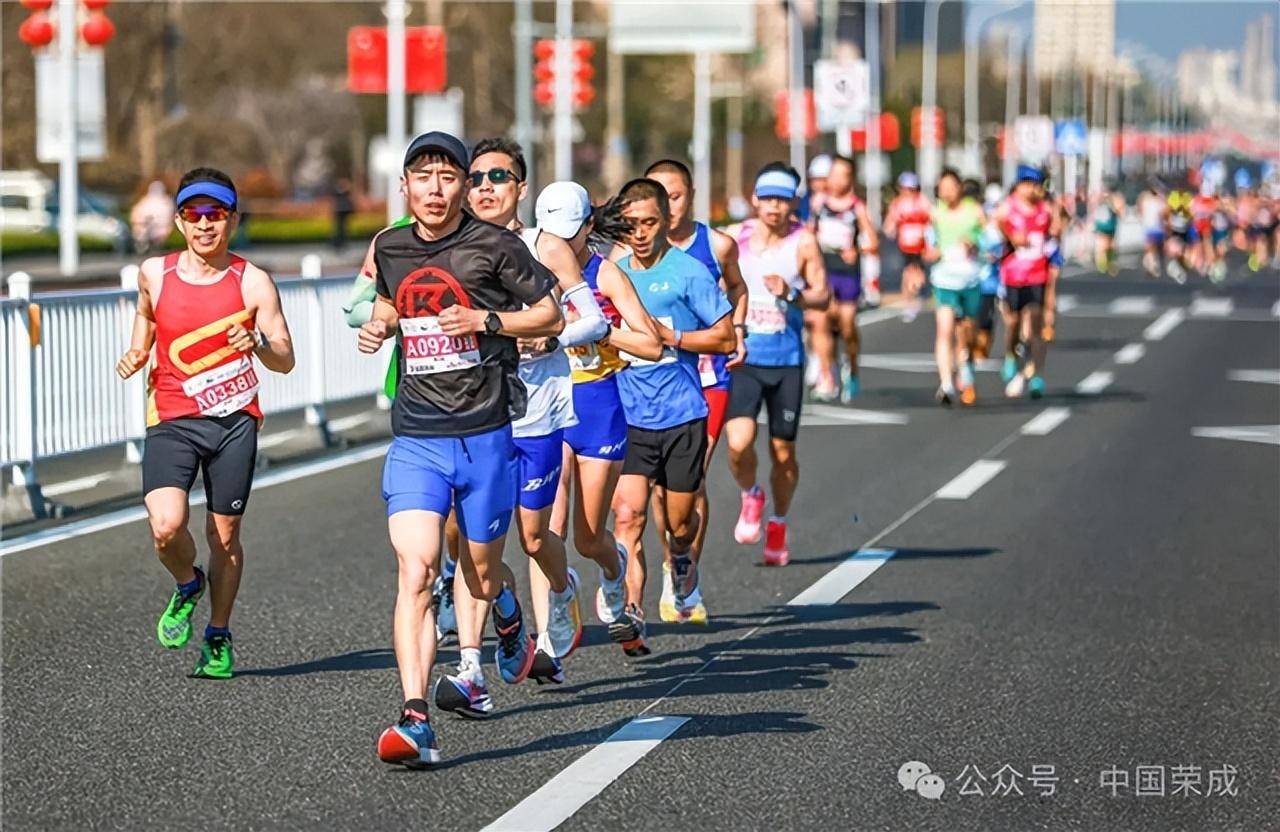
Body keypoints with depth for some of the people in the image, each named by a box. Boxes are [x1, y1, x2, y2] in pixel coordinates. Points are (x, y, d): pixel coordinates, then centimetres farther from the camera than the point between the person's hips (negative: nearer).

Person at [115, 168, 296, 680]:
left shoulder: (253, 282, -3)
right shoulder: (155, 273, 2)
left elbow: (285, 361, -1)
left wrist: (258, 345, -23)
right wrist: (133, 360, 6)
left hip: (235, 422, 0)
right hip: (172, 421, 1)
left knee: (224, 533, 6)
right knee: (166, 527, -19)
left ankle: (218, 638, 26)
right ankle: (187, 586, 15)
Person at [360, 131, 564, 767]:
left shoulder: (495, 246, -3)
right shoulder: (389, 249, 9)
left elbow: (552, 314, 3)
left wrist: (487, 320, -12)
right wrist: (378, 326, 8)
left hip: (485, 434, -2)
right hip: (415, 440, 2)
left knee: (481, 578, 10)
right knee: (415, 570, -15)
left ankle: (511, 623, 49)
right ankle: (415, 722, -20)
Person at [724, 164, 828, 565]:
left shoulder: (803, 242, -2)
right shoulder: (735, 238, 2)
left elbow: (822, 295, -1)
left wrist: (792, 294, -20)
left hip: (787, 359, 0)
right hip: (743, 356, 0)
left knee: (783, 450, 7)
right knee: (739, 443, -18)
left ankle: (778, 525, 30)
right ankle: (751, 496, 14)